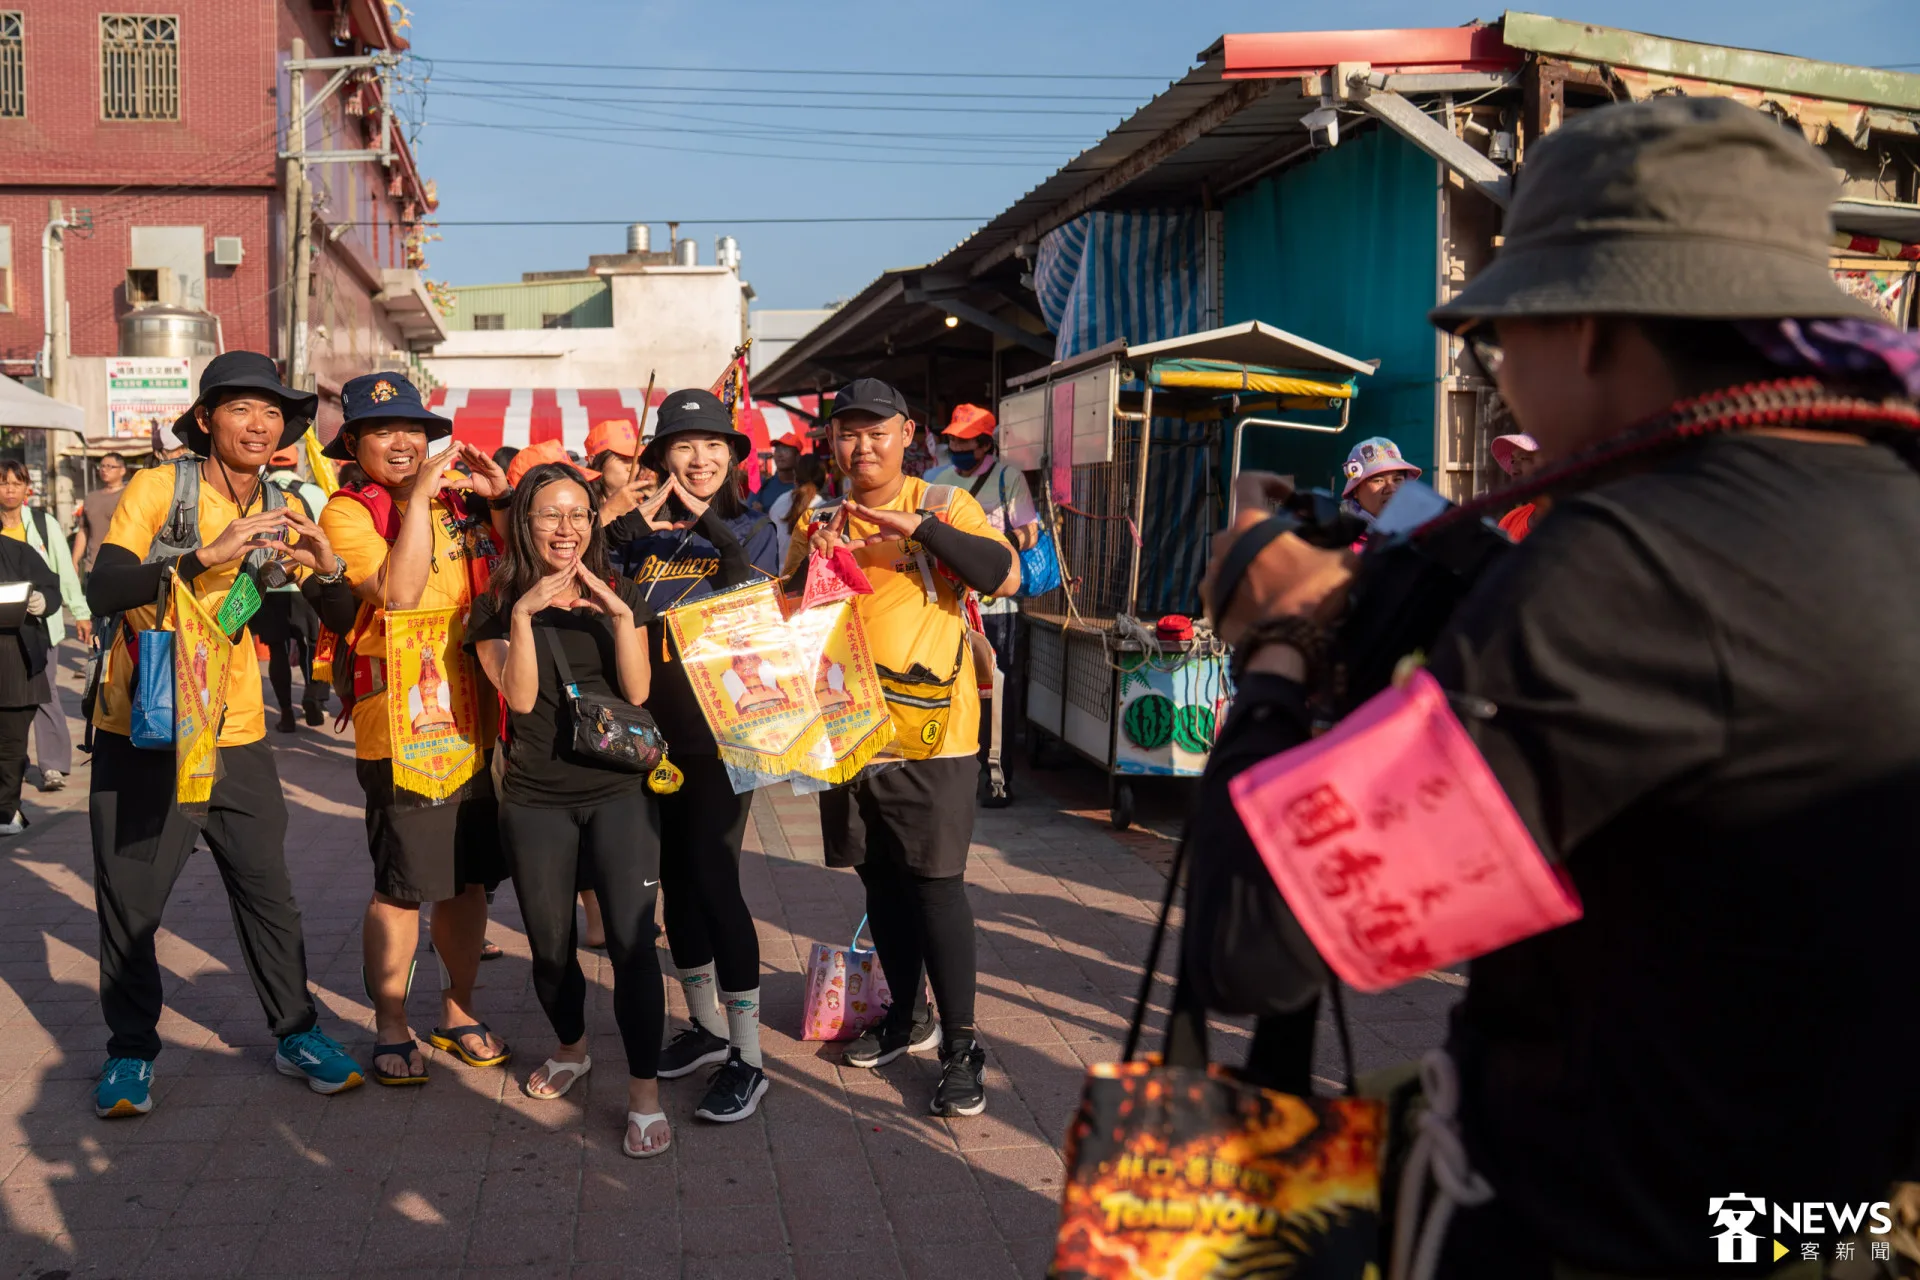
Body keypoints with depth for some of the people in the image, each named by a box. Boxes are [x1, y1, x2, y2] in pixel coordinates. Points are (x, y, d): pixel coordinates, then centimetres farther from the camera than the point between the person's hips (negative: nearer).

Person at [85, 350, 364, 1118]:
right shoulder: (157, 489, -9)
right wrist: (207, 554, -35)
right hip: (140, 736, -3)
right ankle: (130, 1051, 23)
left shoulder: (281, 515, 5)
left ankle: (295, 1034, 22)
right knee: (130, 902, 6)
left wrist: (330, 569, -15)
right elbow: (103, 592, -23)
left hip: (236, 738, 4)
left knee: (268, 890, 7)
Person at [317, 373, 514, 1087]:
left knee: (469, 878, 13)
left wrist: (502, 497, -1)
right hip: (400, 727, -5)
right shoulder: (347, 512, -5)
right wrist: (418, 493, -19)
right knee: (401, 887, 1)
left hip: (473, 723, 5)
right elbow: (398, 592, -21)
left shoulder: (460, 500, 8)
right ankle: (391, 1026, 18)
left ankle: (458, 1009, 30)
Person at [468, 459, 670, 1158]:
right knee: (549, 944, 10)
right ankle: (572, 1049, 38)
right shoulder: (498, 606, 4)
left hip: (619, 790, 0)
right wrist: (523, 614, -19)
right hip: (536, 799, 1)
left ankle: (645, 1093, -3)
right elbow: (521, 697, -10)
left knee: (631, 937, -11)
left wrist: (621, 617, -15)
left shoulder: (620, 597, 8)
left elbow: (639, 692, -4)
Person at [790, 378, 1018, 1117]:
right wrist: (814, 561, -10)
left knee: (936, 884, -4)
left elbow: (1005, 576, -20)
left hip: (930, 733, -5)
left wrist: (920, 527, -29)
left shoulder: (944, 506, -5)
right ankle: (908, 1015, 33)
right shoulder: (819, 520, 9)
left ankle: (962, 1048, 6)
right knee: (880, 878, 16)